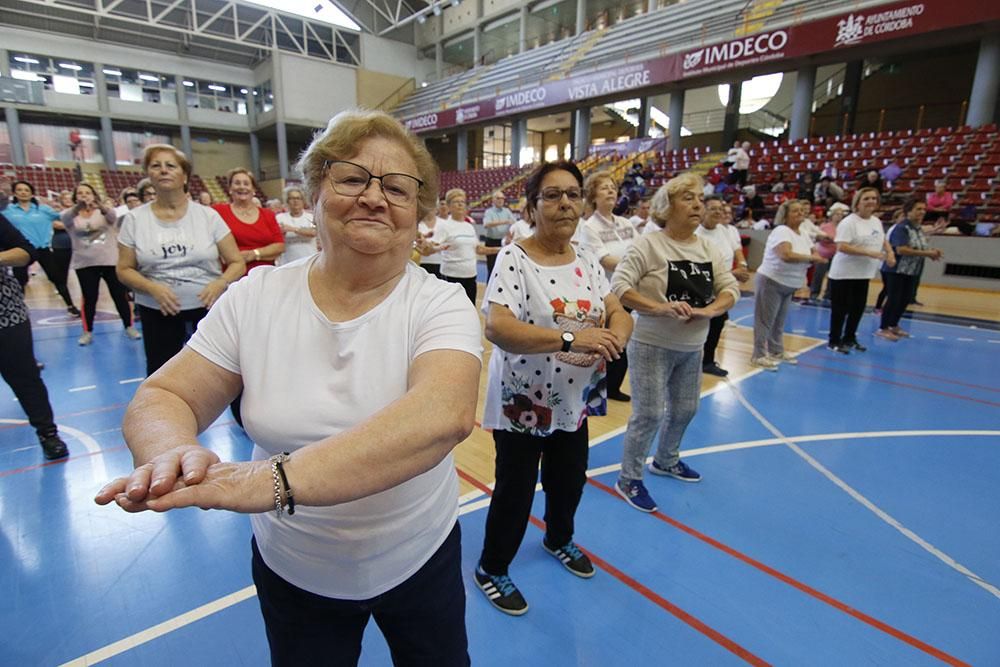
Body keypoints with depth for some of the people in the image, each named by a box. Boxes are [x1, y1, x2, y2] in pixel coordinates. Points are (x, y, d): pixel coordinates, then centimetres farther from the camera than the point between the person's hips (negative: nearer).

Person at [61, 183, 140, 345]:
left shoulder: (103, 212, 4)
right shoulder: (71, 215, 4)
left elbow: (111, 214, -21)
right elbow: (67, 216, -21)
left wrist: (100, 206, -45)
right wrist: (79, 206, -44)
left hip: (110, 260, 0)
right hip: (84, 263, 1)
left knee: (120, 295, 4)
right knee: (89, 298, 4)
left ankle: (129, 327, 15)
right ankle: (87, 332, 14)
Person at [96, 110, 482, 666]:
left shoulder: (441, 304, -19)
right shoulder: (256, 295, -9)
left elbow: (445, 414, -37)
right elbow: (162, 398, -8)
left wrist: (278, 479, -46)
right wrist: (174, 453, -31)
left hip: (420, 559, -1)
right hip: (290, 569, 2)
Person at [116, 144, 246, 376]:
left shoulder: (208, 215, -1)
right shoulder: (134, 219, 3)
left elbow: (237, 263, -1)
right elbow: (124, 269, 6)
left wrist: (220, 283, -21)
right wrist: (152, 288, -14)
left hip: (208, 307, -1)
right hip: (157, 312, 2)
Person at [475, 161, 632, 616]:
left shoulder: (587, 261, 3)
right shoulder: (514, 259, -18)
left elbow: (619, 314, 1)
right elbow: (496, 326, -32)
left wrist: (611, 340, -22)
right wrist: (571, 338, -39)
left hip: (575, 400, 7)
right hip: (522, 403, -6)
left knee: (570, 481, 24)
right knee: (515, 491, 8)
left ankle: (559, 539, 55)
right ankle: (491, 570, 35)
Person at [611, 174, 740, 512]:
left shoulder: (708, 248, 5)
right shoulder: (648, 245, -14)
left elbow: (731, 287, 5)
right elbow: (619, 286, -20)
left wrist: (709, 310, -15)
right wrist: (660, 308, -31)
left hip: (692, 348, 7)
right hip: (652, 345, -7)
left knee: (685, 410, 19)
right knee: (649, 414, -3)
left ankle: (666, 460, 44)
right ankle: (629, 480, 16)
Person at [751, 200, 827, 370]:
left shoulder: (804, 236, 10)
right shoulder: (781, 231, -18)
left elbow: (815, 255, 12)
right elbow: (786, 255, -33)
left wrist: (818, 257, -12)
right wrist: (811, 258, -22)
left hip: (789, 285, 9)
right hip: (771, 281, -9)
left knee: (779, 321, 18)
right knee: (765, 320, -5)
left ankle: (776, 351, 31)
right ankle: (758, 356, 1)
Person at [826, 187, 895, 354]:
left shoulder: (877, 221, 11)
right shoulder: (849, 222, -15)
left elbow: (882, 240, 27)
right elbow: (842, 247, -25)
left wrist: (889, 252, 8)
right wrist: (869, 253, -26)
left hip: (864, 274, 8)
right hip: (843, 274, -8)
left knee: (858, 308, 13)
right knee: (841, 309, -1)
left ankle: (850, 339, 26)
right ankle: (834, 341, 10)